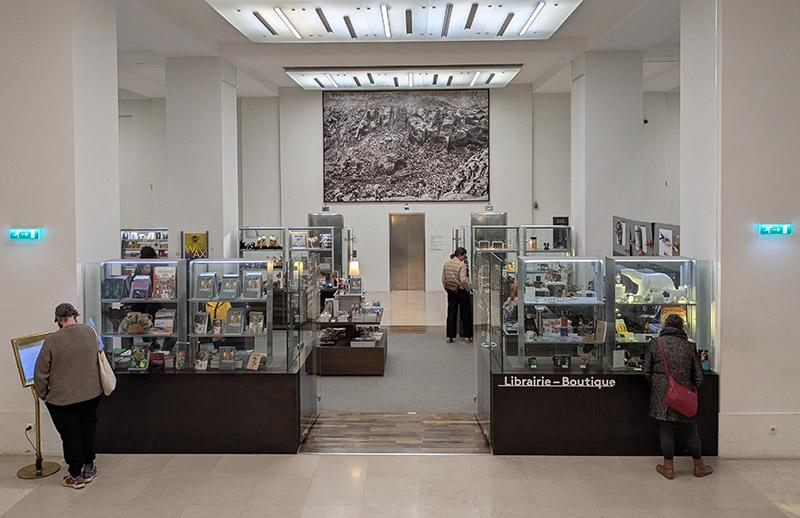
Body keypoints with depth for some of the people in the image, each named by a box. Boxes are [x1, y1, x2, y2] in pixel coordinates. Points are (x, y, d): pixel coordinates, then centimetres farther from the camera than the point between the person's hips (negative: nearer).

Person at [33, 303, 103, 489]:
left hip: (63, 398, -4)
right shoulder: (90, 332, -6)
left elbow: (41, 373, -10)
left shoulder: (53, 340, -17)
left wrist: (43, 395, 5)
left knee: (70, 435, 8)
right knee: (88, 429, 21)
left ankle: (76, 476, 17)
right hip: (91, 394, 4)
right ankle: (88, 468, 30)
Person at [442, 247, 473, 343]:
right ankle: (467, 336, 10)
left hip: (451, 292, 5)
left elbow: (443, 279, 8)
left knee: (451, 313, 9)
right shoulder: (461, 265, -15)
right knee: (465, 314, 6)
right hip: (461, 291, -5)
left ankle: (449, 336, 10)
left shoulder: (446, 264, 5)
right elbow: (463, 280, -21)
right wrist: (469, 289, -8)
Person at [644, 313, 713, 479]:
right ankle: (699, 466, 24)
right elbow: (698, 375, 4)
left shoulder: (656, 344, -2)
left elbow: (647, 371, 4)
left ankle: (668, 467, 13)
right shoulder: (689, 346, 0)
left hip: (661, 395, 0)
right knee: (691, 430, 12)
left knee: (667, 430, 6)